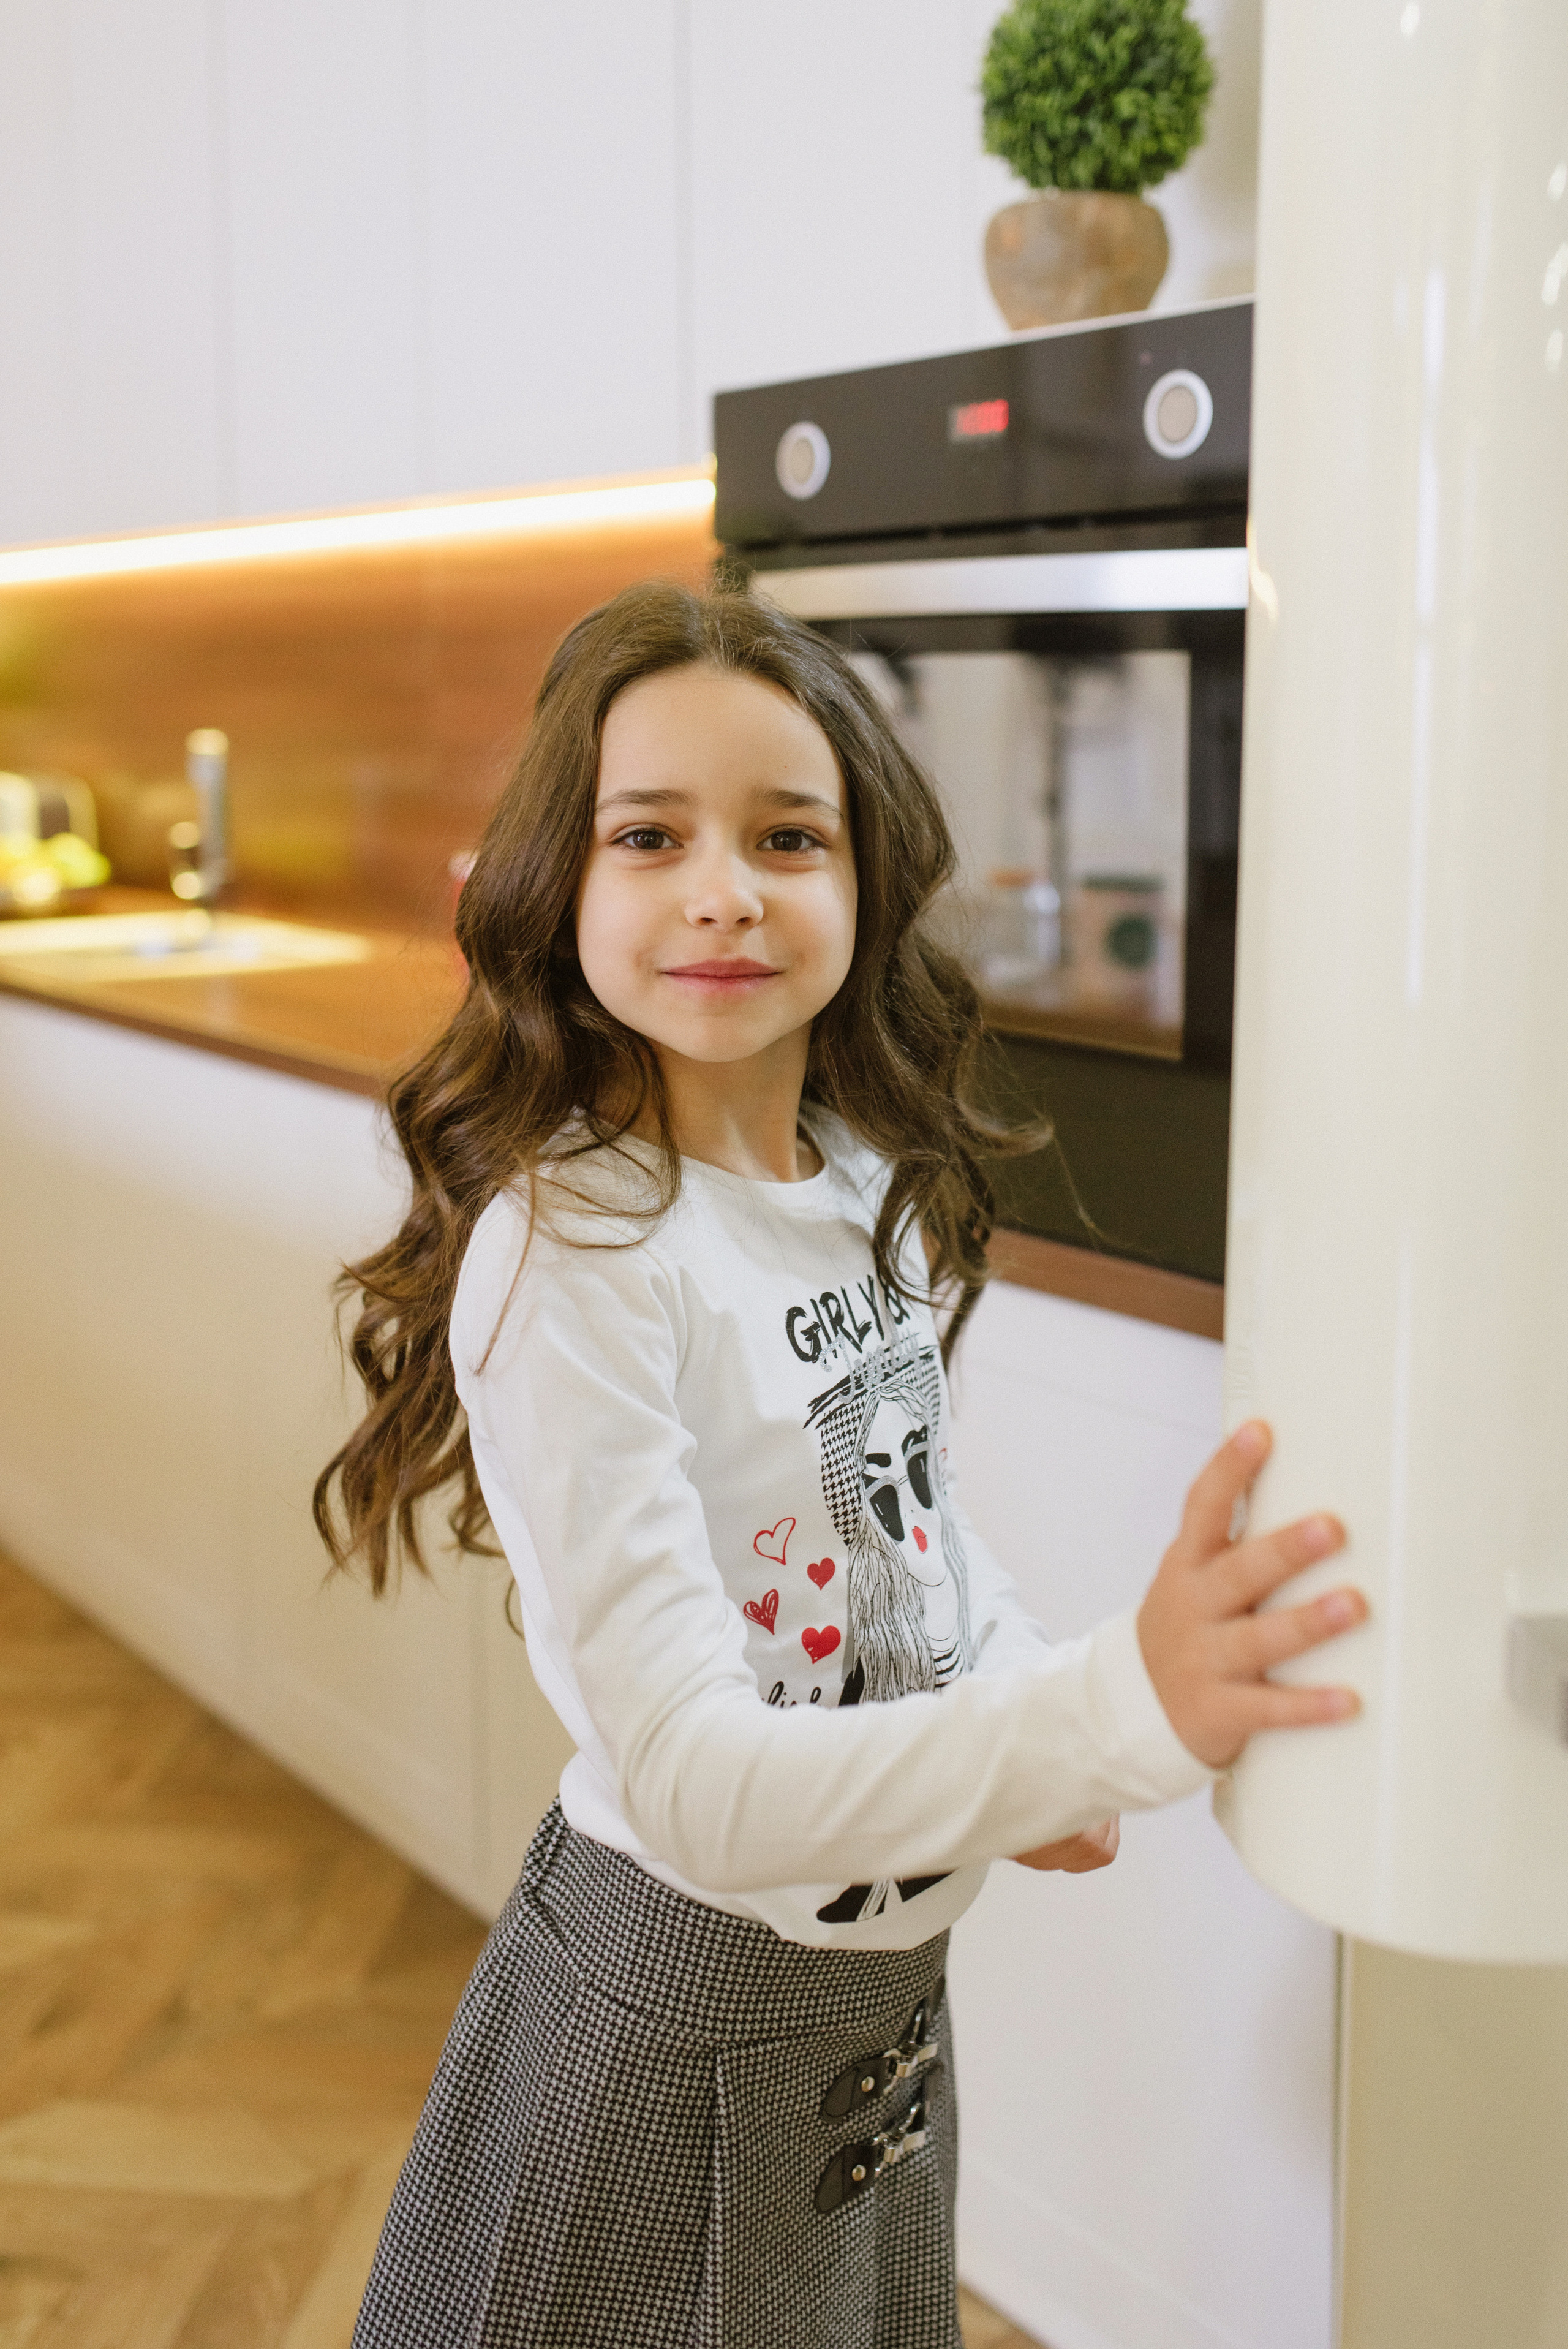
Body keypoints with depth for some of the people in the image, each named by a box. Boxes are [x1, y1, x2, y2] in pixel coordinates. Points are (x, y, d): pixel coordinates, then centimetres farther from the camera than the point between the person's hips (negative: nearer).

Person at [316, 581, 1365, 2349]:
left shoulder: (880, 1182, -3)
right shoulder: (568, 1256, -26)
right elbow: (695, 1786, -31)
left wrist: (1031, 1729, -5)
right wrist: (1120, 1713, -42)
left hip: (884, 2000, 7)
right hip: (678, 2038, -7)